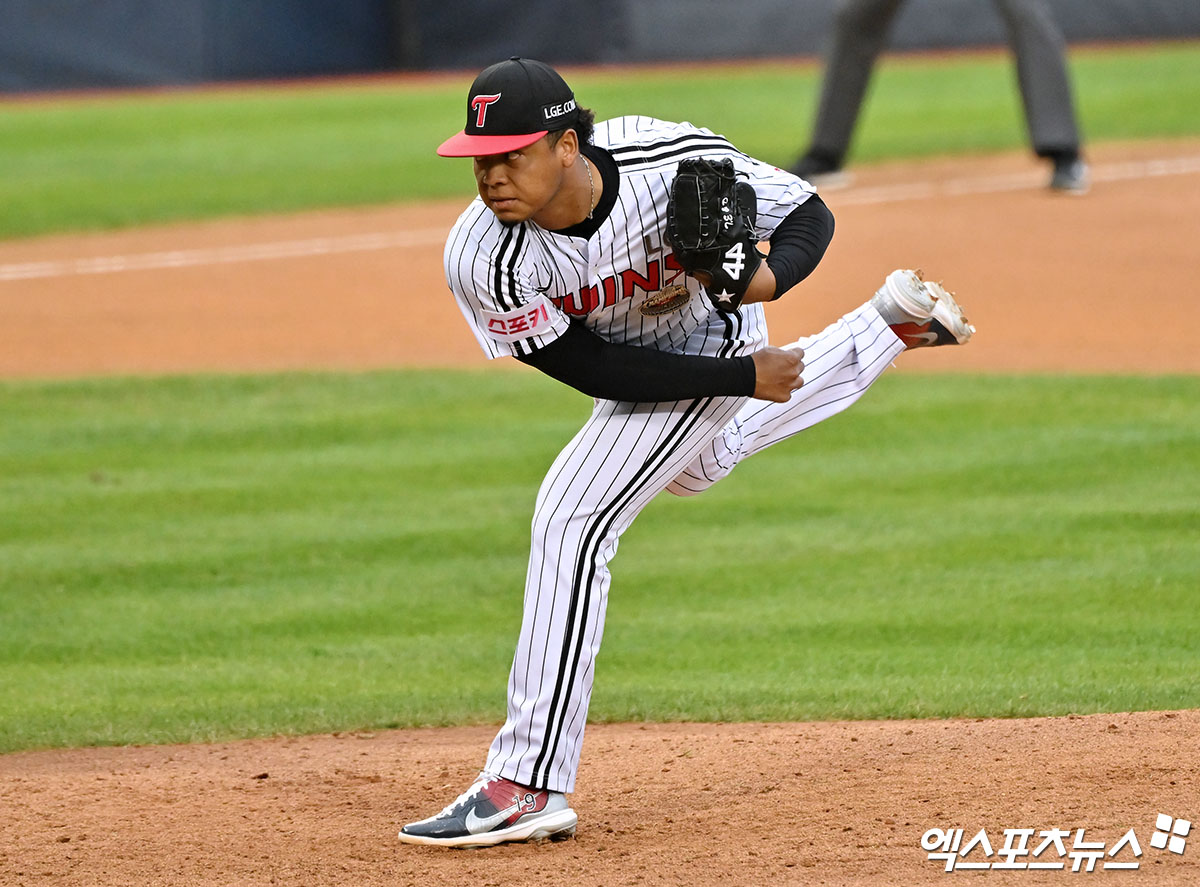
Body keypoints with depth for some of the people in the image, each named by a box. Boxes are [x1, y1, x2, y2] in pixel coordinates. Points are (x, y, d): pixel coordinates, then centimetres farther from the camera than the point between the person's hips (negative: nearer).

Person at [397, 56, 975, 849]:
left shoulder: (674, 164, -38)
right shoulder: (483, 260, -33)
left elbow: (809, 215, -21)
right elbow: (597, 371, -24)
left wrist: (770, 275, -43)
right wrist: (743, 378, -27)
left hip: (713, 333, -5)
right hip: (630, 359, 5)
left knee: (571, 522, -19)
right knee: (699, 465, 37)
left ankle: (529, 788, -18)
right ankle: (891, 326, 55)